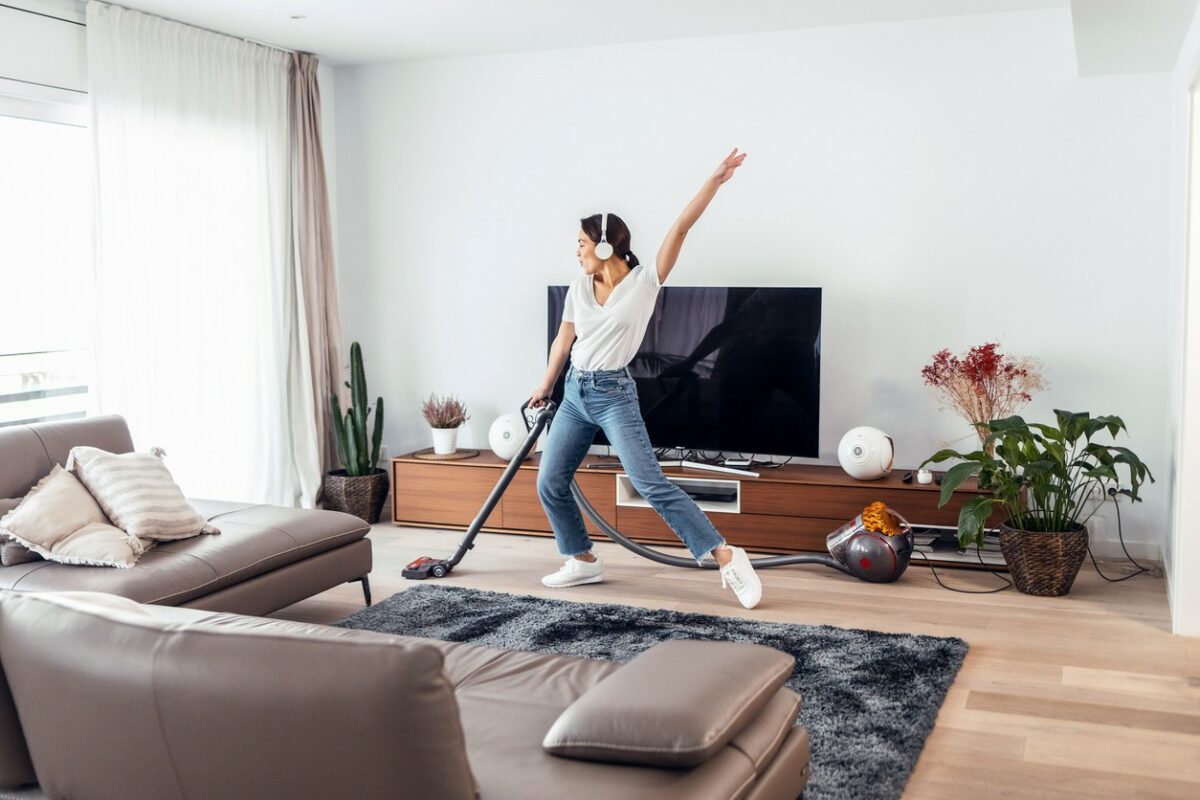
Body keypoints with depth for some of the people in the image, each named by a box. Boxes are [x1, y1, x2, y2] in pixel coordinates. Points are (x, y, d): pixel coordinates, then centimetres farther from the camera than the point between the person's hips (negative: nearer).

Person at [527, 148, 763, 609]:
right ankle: (583, 561, 24)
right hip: (575, 393, 6)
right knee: (550, 484, 7)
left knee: (652, 485, -15)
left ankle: (727, 558, -10)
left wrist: (714, 181, -25)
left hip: (614, 395, -6)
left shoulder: (645, 282, -10)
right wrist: (546, 387, 26)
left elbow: (679, 230, -19)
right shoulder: (579, 288, 4)